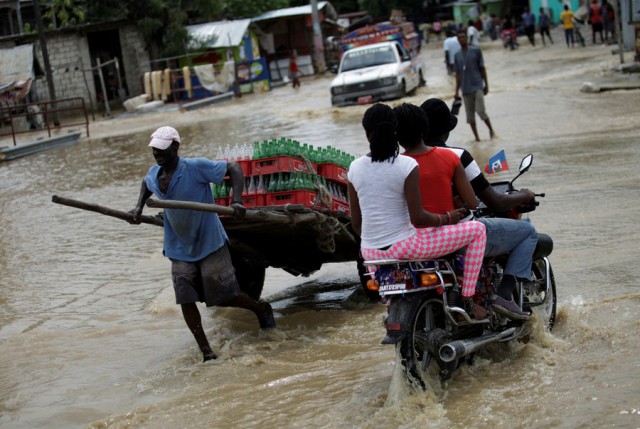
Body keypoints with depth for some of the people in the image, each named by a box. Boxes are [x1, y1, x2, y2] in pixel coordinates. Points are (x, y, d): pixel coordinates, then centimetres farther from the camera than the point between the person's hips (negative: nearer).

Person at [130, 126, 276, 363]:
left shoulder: (196, 167, -20)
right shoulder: (154, 174, 0)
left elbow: (234, 169, -15)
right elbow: (146, 184, 26)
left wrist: (237, 201, -27)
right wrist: (139, 206, 9)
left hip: (210, 244, -6)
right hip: (180, 249, 6)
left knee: (224, 296, -1)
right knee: (186, 300, -2)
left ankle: (262, 309, 29)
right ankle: (206, 352, 8)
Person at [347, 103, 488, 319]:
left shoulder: (354, 168, -1)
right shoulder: (407, 165, -14)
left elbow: (356, 223, 6)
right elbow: (417, 218, -17)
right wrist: (447, 218, 1)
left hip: (370, 252, 6)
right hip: (403, 247, -5)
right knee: (477, 229, 6)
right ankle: (467, 299, 7)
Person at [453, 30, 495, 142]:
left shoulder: (476, 51, 1)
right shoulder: (457, 55, 9)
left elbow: (482, 68, 3)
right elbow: (458, 74, 12)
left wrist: (486, 85, 0)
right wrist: (457, 91, 9)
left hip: (477, 86, -3)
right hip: (465, 89, 3)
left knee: (481, 111, -12)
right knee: (470, 115, 3)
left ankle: (491, 130, 11)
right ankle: (476, 137, 13)